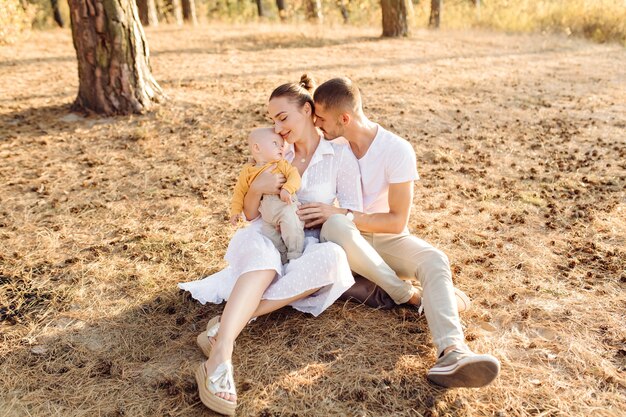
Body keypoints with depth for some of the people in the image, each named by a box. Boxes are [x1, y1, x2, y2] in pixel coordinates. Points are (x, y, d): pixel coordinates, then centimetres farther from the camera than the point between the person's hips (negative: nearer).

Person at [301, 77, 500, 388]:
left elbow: (397, 221, -15)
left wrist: (342, 214, -25)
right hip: (344, 239, 1)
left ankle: (452, 353, -51)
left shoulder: (397, 150, -13)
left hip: (387, 238, -1)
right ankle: (406, 296, -25)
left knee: (435, 261, -31)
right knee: (335, 226, -36)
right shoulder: (327, 145, -3)